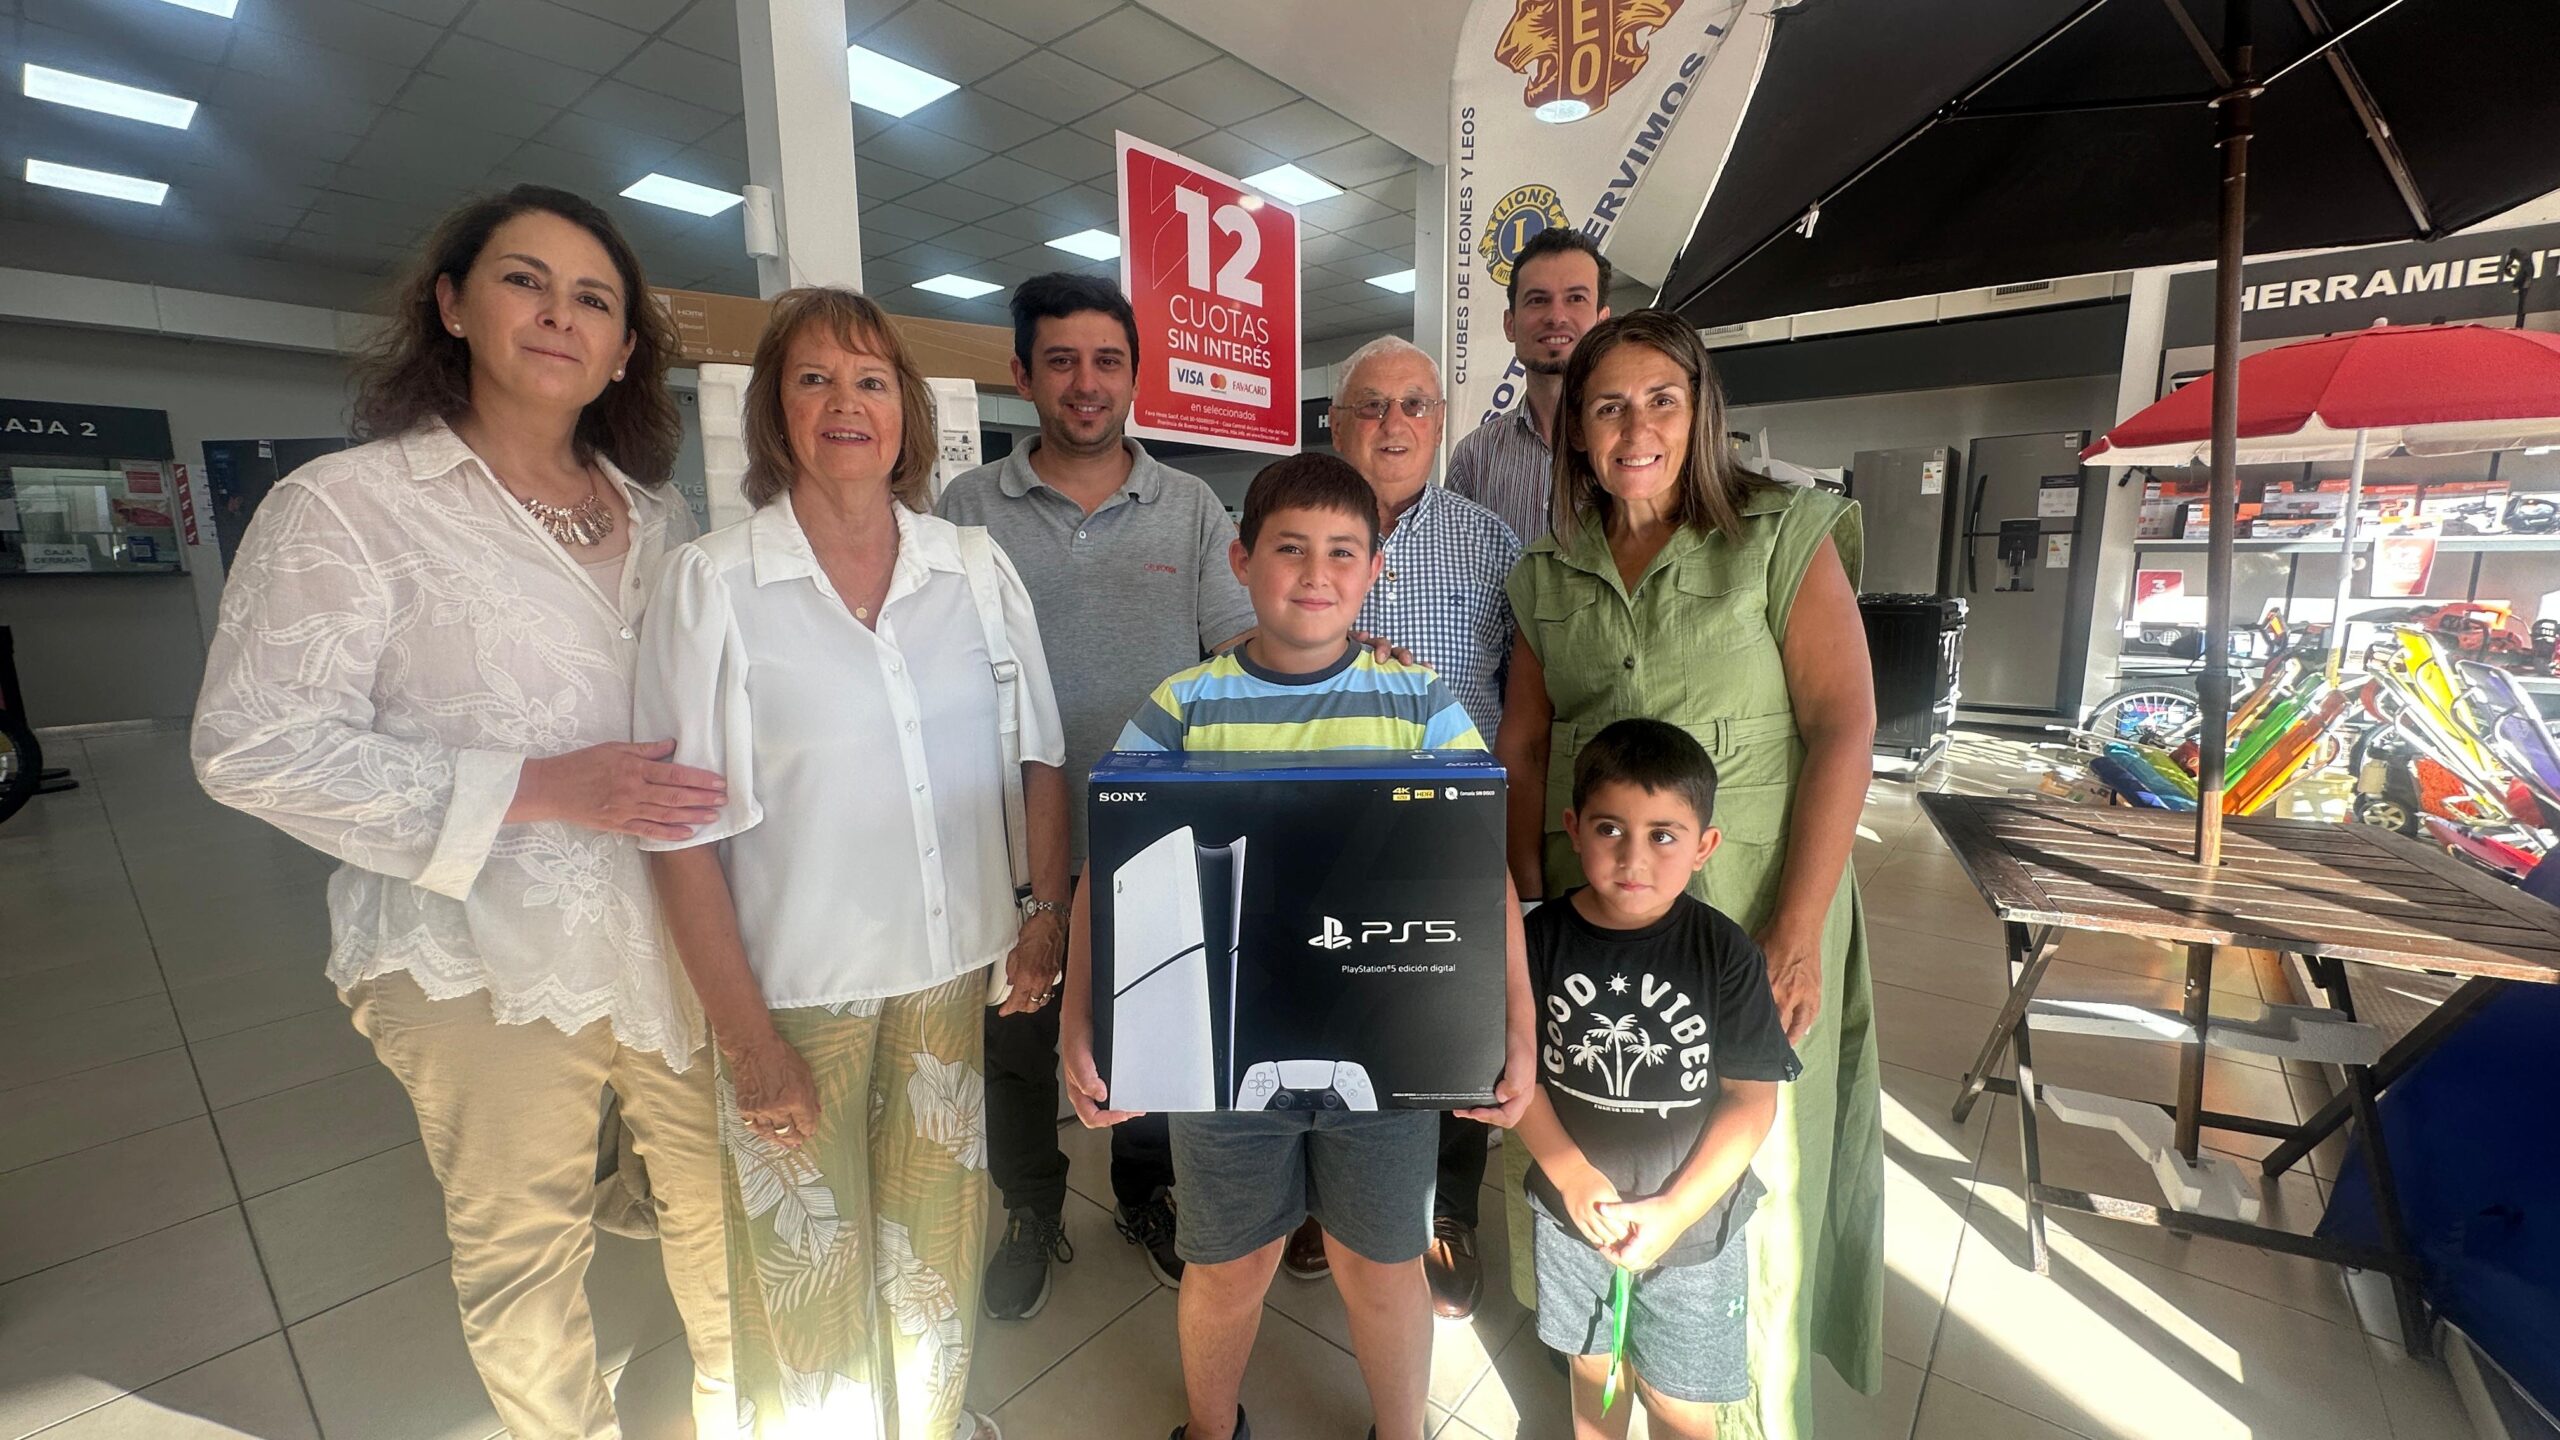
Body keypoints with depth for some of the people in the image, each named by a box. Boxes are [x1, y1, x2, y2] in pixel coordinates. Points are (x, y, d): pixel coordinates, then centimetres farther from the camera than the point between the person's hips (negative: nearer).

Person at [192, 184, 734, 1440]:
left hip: (678, 929, 5)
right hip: (490, 960, -4)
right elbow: (255, 746, -10)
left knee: (718, 1188, 19)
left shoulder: (657, 515, 10)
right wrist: (540, 788, -20)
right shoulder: (344, 504, -5)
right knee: (522, 1248, 14)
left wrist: (714, 792, 1)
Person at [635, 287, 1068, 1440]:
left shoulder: (976, 566, 0)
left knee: (938, 1226, 21)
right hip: (796, 985, -2)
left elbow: (1041, 754, 5)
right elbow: (680, 831, -8)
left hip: (956, 962, 3)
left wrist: (1049, 907, -2)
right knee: (807, 1256, 15)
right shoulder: (710, 583, -8)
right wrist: (745, 1034, -10)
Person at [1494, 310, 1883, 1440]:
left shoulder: (1784, 538, -3)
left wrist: (1796, 932, -17)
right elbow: (1523, 749, 7)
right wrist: (1528, 908, 1)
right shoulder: (1549, 576, 7)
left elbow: (1843, 729, -10)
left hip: (1750, 916, -2)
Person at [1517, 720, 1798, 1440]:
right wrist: (1570, 1173, -17)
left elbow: (1754, 1097, -13)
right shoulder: (1542, 937, -14)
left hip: (1691, 1223, -1)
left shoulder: (1725, 954, -17)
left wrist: (1674, 1210, -17)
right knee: (1593, 1371, 25)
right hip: (1573, 1215, 2)